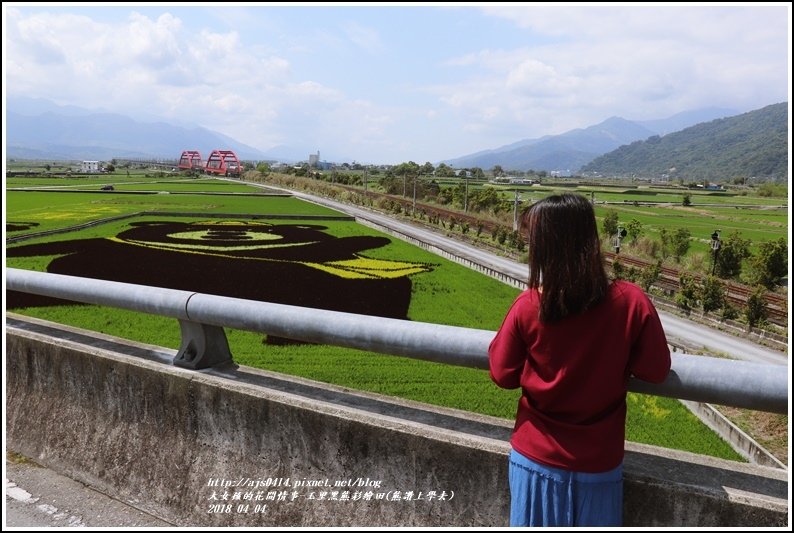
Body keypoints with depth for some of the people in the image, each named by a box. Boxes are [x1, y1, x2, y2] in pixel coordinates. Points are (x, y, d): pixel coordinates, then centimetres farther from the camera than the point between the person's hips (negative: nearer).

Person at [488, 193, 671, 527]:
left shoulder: (527, 307, -18)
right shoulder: (632, 302, -18)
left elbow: (503, 376, -6)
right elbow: (655, 371, -5)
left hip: (536, 458, 0)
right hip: (598, 462, 1)